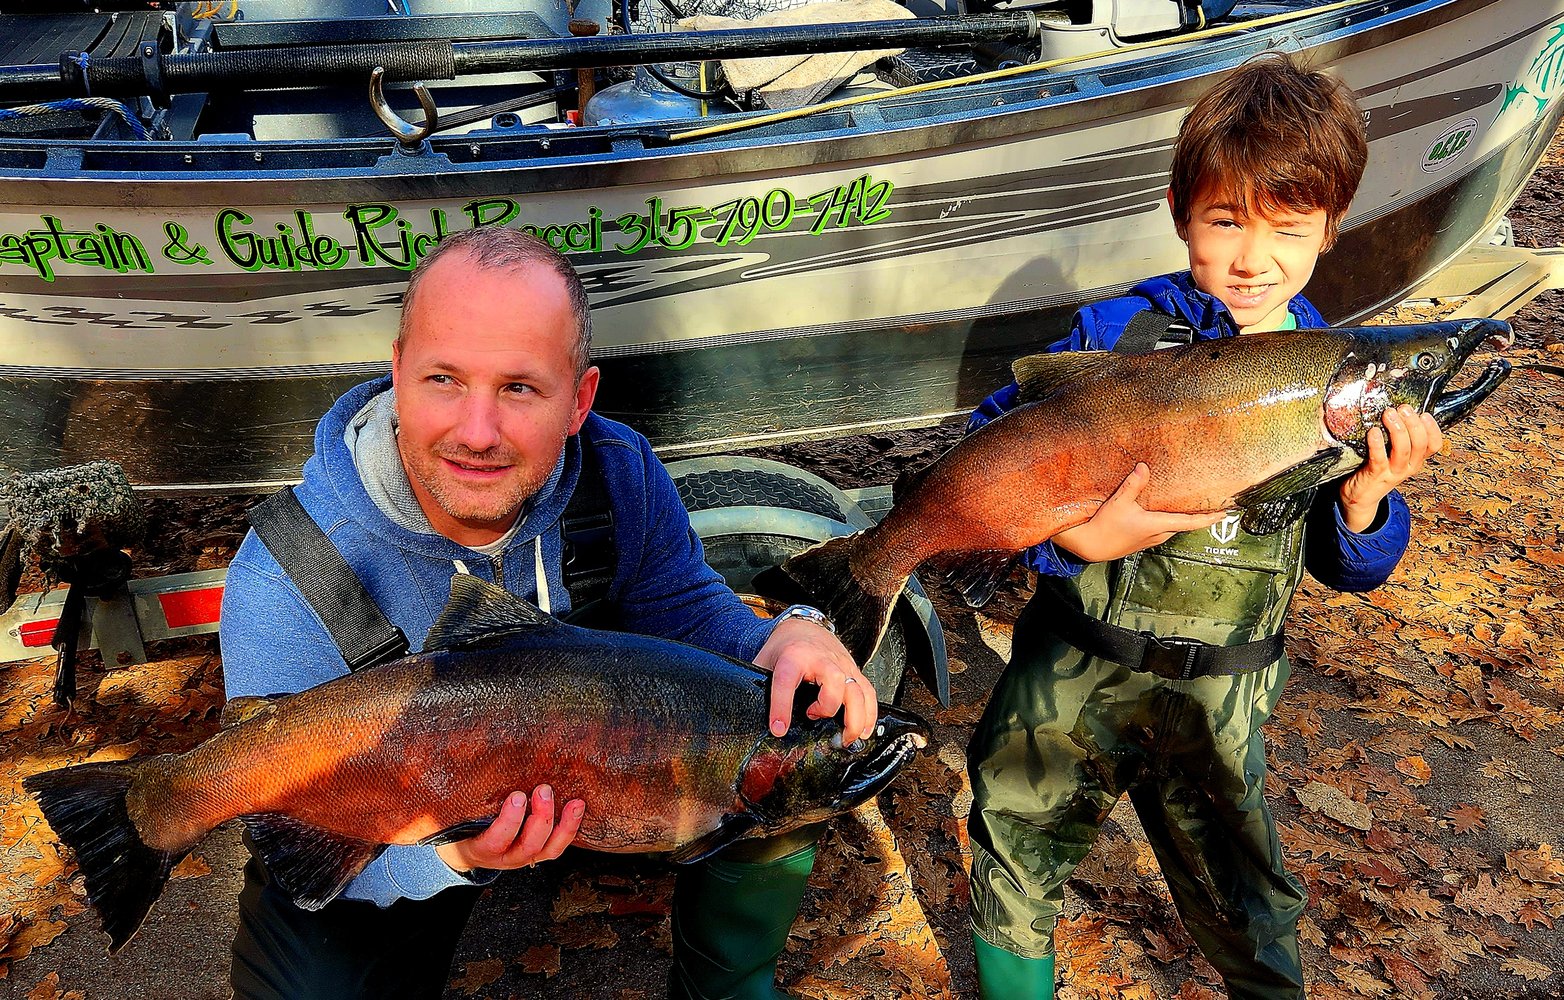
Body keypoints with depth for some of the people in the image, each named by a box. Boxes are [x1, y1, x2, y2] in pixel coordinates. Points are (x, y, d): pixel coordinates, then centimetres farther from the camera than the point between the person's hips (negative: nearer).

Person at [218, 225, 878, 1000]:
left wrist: (785, 639, -30)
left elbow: (682, 607, -5)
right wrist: (450, 852, -46)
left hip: (598, 764, 3)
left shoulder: (619, 472, -20)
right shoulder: (283, 588, -31)